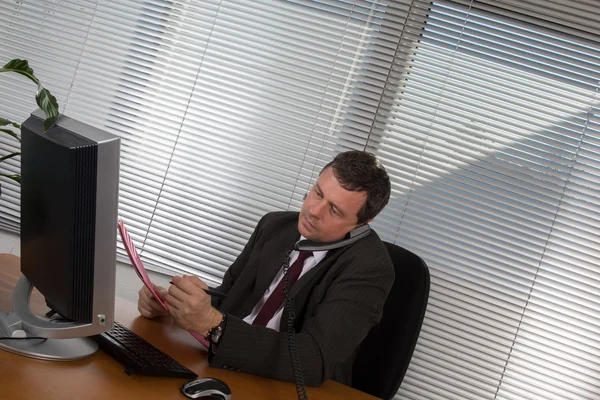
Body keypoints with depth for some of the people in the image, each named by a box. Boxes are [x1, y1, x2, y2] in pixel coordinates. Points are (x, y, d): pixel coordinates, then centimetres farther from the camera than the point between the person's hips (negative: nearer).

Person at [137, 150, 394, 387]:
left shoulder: (370, 267, -16)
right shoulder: (275, 225, 4)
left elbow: (315, 361, -26)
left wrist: (212, 324, -35)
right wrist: (172, 301, -9)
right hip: (221, 368, 6)